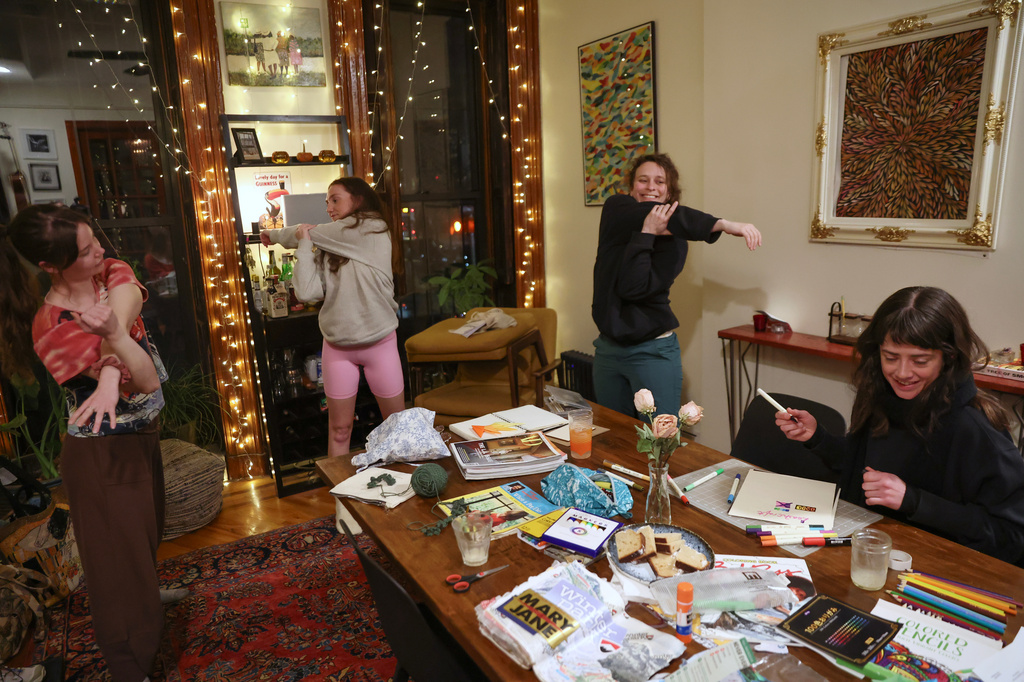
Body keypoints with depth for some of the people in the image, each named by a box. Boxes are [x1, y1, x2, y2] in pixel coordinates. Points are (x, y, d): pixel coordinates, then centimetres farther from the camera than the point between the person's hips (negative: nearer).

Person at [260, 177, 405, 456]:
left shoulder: (373, 230, -8)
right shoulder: (327, 248, 6)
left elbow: (309, 233, -4)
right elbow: (307, 292, -9)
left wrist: (275, 235, 13)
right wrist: (304, 244, -8)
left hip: (380, 343, -3)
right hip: (337, 348, 4)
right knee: (339, 430, 8)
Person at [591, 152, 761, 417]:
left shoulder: (674, 239, -4)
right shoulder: (616, 209, 1)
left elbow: (634, 288, -18)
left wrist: (647, 234, -20)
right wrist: (721, 224, -28)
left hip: (653, 352, -2)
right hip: (608, 349, 3)